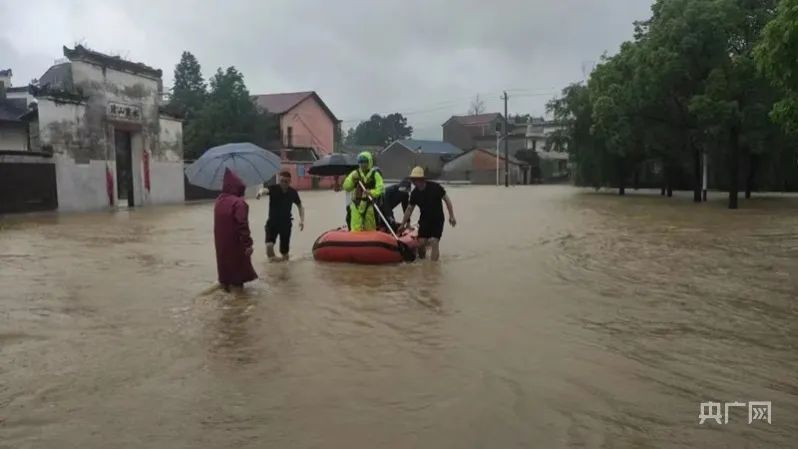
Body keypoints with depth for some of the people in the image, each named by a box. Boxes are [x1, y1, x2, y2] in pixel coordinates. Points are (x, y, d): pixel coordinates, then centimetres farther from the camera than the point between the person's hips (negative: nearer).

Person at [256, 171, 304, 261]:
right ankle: (271, 258, 7)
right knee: (269, 244, -23)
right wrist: (261, 192, -64)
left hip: (286, 223, 2)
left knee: (284, 250, 5)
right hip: (273, 221, -2)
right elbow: (266, 190, -39)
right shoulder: (273, 189, -14)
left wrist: (302, 220, -3)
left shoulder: (293, 192, -5)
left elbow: (300, 206, 10)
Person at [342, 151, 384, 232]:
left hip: (370, 205, -1)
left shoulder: (375, 175, -1)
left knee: (371, 229, 9)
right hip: (357, 205, 1)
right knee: (356, 228, -3)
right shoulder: (355, 173, 6)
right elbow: (346, 187, 1)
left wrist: (371, 192, -28)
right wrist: (352, 180, -15)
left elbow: (380, 189, -11)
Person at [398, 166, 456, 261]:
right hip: (424, 219, 4)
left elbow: (447, 200, -8)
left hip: (437, 219, -3)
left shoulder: (435, 187, -15)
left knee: (434, 241, -16)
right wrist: (403, 224, 10)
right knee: (421, 242, -5)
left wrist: (451, 216, -11)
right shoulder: (414, 193, -3)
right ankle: (421, 258, 21)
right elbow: (410, 209, 8)